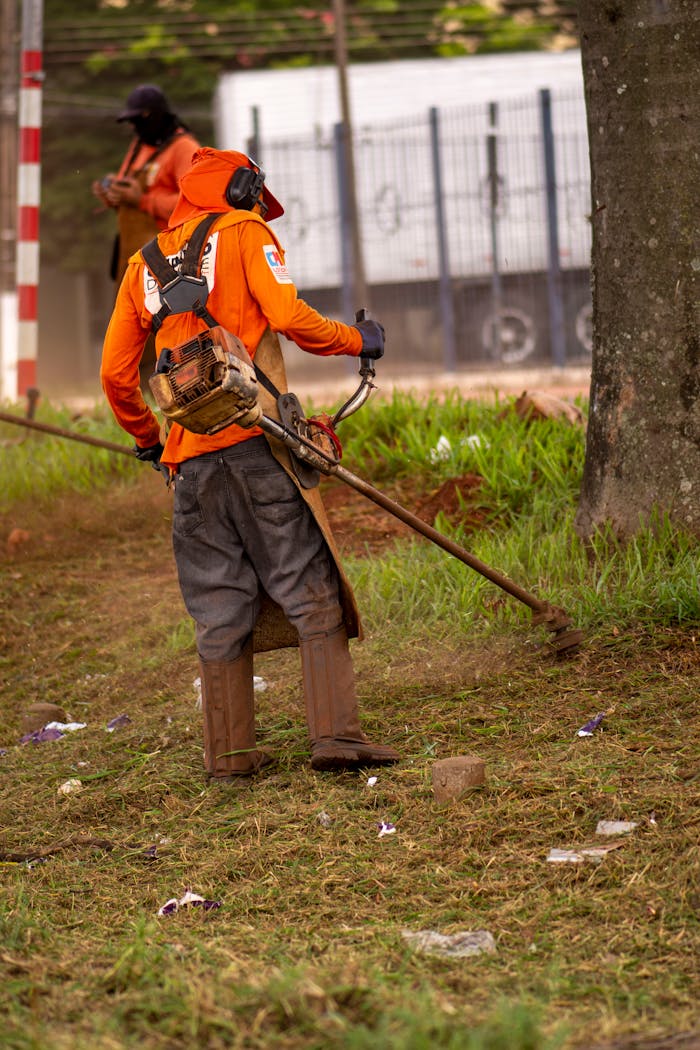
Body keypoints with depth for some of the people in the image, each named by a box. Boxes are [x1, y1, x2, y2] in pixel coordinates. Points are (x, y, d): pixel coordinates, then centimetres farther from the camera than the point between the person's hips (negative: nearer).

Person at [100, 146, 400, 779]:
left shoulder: (145, 263, 20)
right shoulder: (245, 233, 6)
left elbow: (116, 375, 19)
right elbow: (288, 316, -9)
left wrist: (147, 440, 33)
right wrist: (356, 340, 6)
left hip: (190, 456, 5)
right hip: (257, 440, -5)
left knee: (219, 608, 9)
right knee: (312, 593, -3)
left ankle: (229, 751, 9)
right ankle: (335, 733, -11)